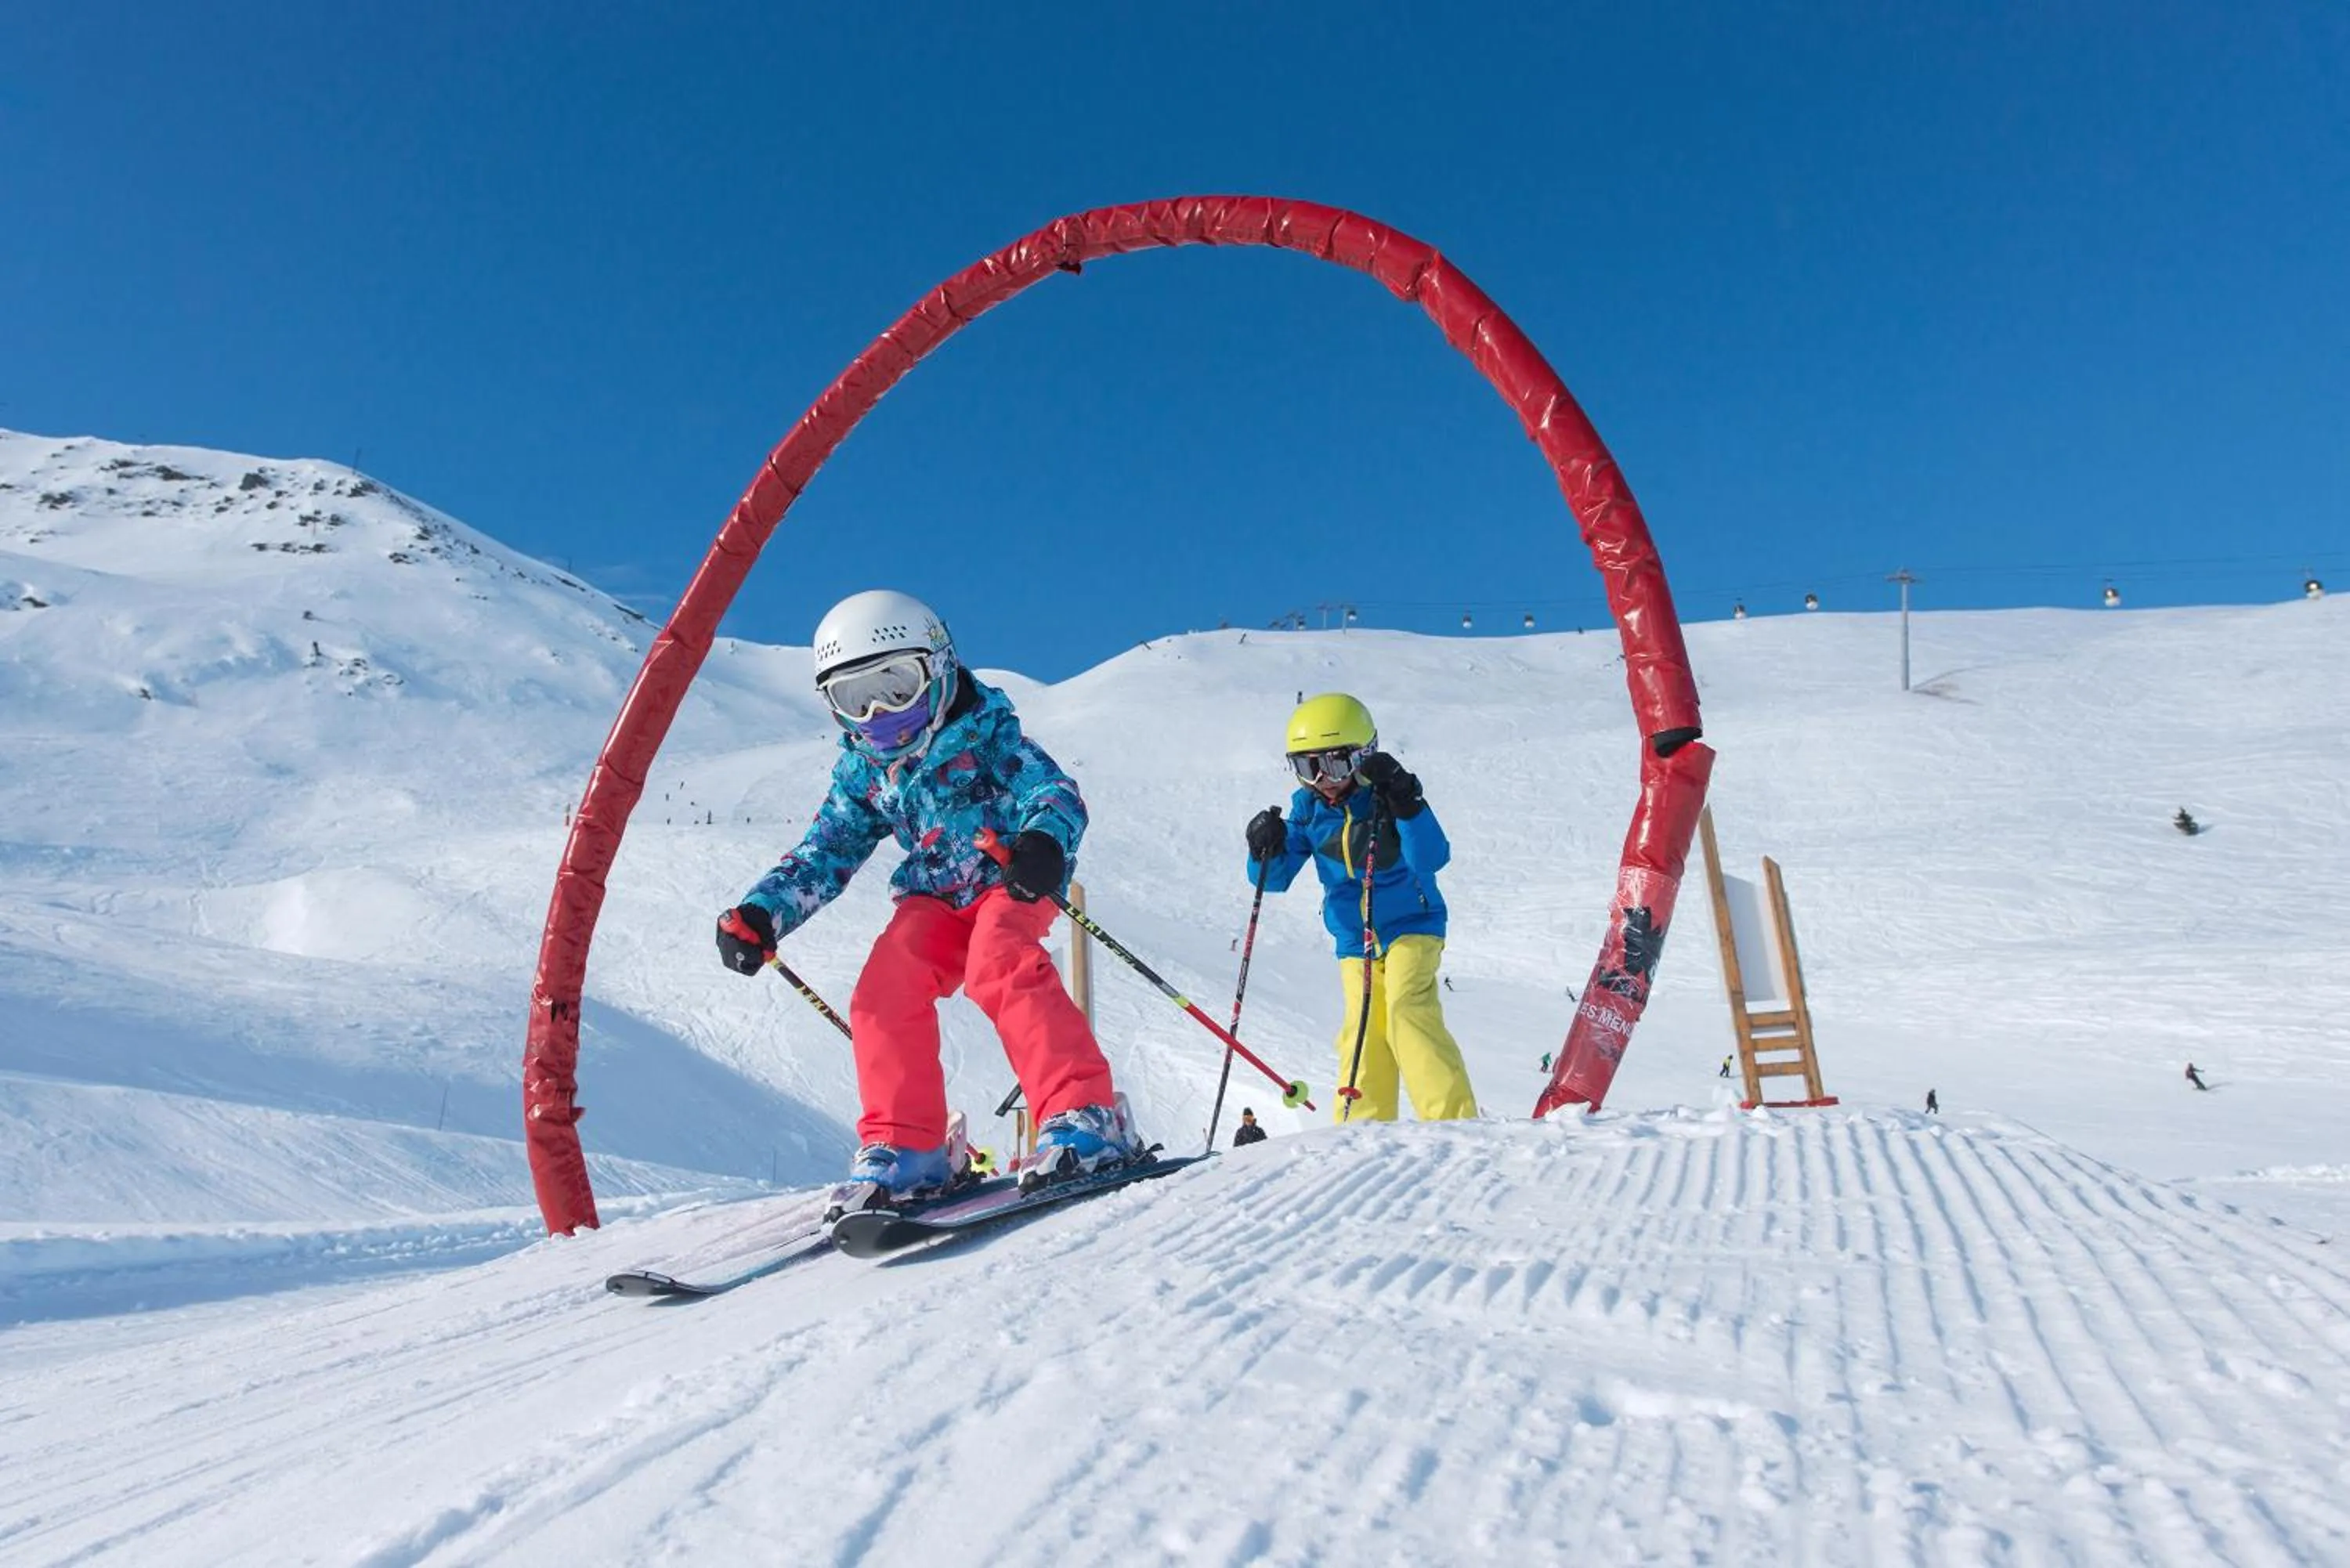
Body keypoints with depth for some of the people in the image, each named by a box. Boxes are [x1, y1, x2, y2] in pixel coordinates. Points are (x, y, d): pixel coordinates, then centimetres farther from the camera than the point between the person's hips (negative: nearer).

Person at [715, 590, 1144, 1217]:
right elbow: (822, 856, 11)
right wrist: (760, 914, -5)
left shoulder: (985, 732, -7)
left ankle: (1086, 1118, -33)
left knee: (999, 968, -33)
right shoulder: (861, 771, 8)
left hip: (1009, 884, -5)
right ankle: (906, 1149, -9)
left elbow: (1056, 793, -17)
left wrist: (1044, 840, -41)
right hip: (932, 901, 5)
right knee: (885, 987, -20)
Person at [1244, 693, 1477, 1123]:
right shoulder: (1308, 809, -1)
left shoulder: (1386, 796, -13)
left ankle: (1454, 1123, -21)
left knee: (1407, 1012, -22)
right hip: (1355, 942, 4)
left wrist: (1407, 806, -38)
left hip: (1411, 926, -4)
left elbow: (1431, 859, -26)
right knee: (1363, 1032, 0)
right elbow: (1275, 879, 2)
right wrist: (1267, 850, -19)